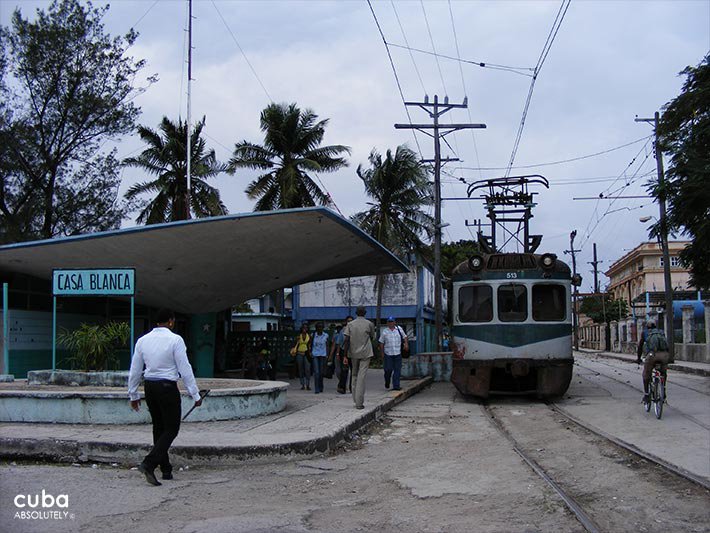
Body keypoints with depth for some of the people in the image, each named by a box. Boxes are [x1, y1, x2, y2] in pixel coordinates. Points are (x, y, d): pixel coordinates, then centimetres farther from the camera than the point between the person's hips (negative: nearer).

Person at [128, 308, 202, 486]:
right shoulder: (175, 340, -10)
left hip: (149, 386, 6)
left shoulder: (142, 340, 5)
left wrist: (133, 395, 20)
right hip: (167, 387, -6)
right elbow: (185, 369, -11)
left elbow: (135, 370, 10)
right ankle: (149, 464, -14)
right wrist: (195, 395, -5)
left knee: (158, 428, 16)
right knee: (171, 429, 2)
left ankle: (166, 470, 20)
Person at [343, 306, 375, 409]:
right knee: (361, 377, -6)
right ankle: (359, 403, -11)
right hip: (365, 353, -2)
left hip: (353, 354, 2)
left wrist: (345, 355, -4)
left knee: (355, 375, 17)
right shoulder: (369, 324, -1)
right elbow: (372, 338, 10)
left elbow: (346, 340, -5)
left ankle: (356, 400, 19)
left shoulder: (350, 324, 2)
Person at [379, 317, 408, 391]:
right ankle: (387, 382, 24)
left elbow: (404, 337, 16)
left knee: (397, 370, -2)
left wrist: (406, 343, -2)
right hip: (388, 354, -2)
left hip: (398, 354, 2)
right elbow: (381, 343, 7)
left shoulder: (399, 329, 6)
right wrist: (382, 353, 4)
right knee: (388, 369, -4)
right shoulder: (384, 331, 3)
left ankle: (396, 386, 3)